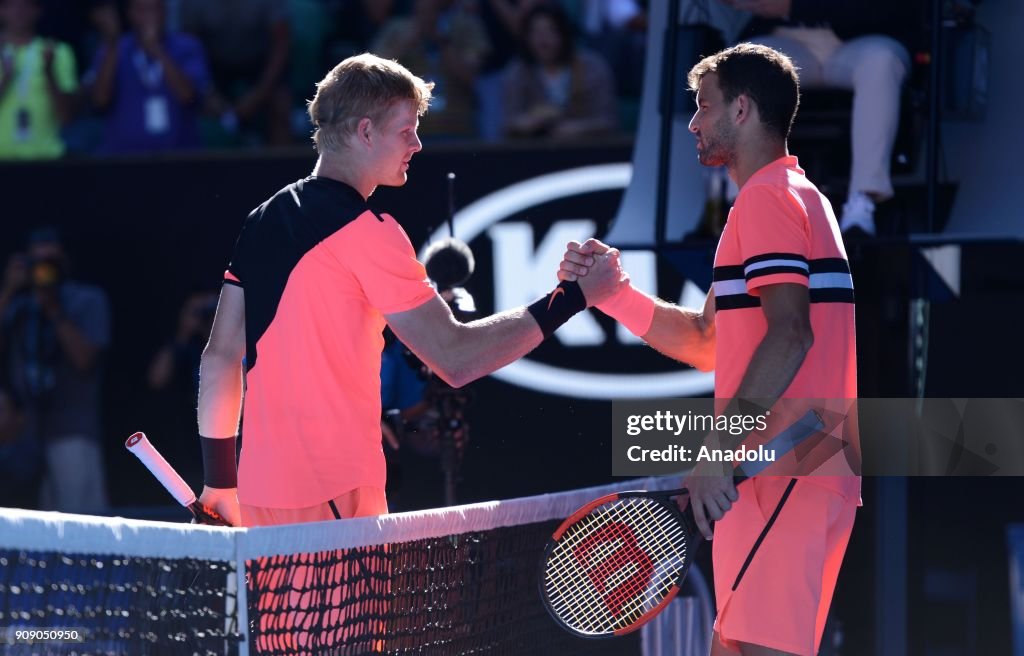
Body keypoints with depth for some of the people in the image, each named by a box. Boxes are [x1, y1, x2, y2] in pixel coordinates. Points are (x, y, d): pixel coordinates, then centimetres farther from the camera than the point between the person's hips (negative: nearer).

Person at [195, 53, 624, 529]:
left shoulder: (262, 221, 12)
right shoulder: (367, 232, -12)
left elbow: (219, 358, 14)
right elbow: (456, 359, -13)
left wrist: (218, 478, 21)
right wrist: (576, 294, -9)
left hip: (258, 490, 8)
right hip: (334, 498, -8)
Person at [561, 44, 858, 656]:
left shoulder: (769, 196, -8)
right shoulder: (793, 197, 24)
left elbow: (790, 336, -22)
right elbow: (706, 341, 25)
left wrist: (720, 450, -25)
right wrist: (612, 291, 13)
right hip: (803, 476, 11)